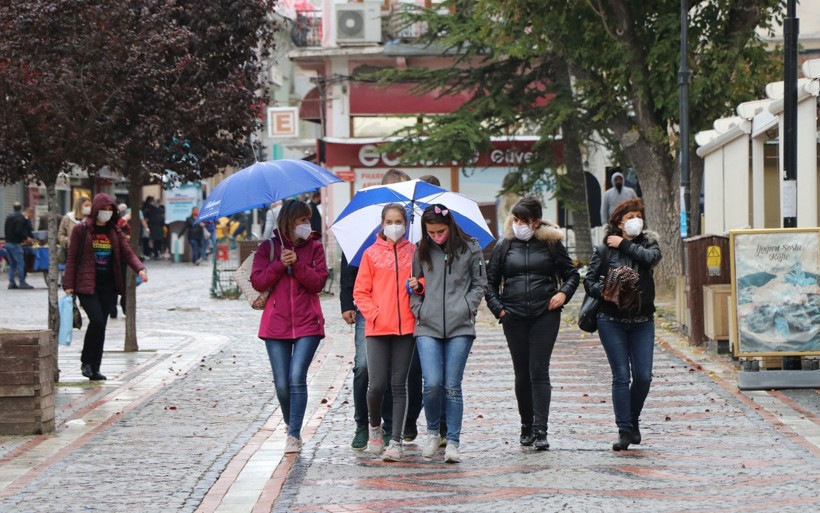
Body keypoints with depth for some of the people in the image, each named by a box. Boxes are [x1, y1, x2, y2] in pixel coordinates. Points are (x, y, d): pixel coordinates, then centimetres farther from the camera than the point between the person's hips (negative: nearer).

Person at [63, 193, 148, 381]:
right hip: (87, 284, -5)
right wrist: (68, 284, -7)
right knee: (97, 321, -18)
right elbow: (71, 258, -2)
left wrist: (140, 268, -12)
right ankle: (86, 361, 1)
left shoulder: (114, 231, 11)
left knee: (101, 325, 5)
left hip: (108, 286, 5)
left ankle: (95, 369, 12)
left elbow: (127, 253, 8)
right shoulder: (81, 230, -3)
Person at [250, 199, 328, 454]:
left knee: (297, 377, -14)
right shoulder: (269, 247, 7)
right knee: (281, 383, 2)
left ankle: (294, 435, -10)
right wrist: (280, 265, -13)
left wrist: (297, 263, -15)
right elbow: (257, 282, -1)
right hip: (276, 325, 1)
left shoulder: (314, 247, 6)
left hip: (307, 324, -1)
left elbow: (319, 282, -4)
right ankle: (290, 425, 26)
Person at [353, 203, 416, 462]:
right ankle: (375, 426, 21)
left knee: (399, 384, 0)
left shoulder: (413, 252, 10)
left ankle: (396, 441, 2)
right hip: (378, 328, -1)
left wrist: (419, 284, -7)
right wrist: (374, 313, -7)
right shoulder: (371, 254, 7)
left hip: (405, 326, 1)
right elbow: (360, 292, 7)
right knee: (377, 385, -8)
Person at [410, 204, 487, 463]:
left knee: (452, 386, -2)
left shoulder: (469, 249, 6)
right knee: (433, 384, -11)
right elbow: (414, 287, 17)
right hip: (428, 327, 1)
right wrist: (418, 310, 3)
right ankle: (432, 431, 14)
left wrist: (467, 308, -2)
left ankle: (453, 442, 5)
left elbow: (480, 283, 10)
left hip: (460, 326, -1)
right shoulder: (421, 253, 10)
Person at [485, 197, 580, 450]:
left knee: (539, 372, -9)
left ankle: (540, 430, -12)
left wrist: (563, 293, -5)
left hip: (545, 315, -2)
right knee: (522, 373, 6)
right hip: (514, 317, 2)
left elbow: (572, 274, 13)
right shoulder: (504, 246, 8)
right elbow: (490, 281, 14)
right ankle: (526, 426, 18)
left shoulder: (551, 244, 4)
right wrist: (497, 308, 3)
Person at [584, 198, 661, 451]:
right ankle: (625, 431, 1)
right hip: (611, 321, -2)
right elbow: (589, 279, 3)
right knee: (621, 376, -4)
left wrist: (624, 245, -8)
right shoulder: (604, 250, 3)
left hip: (642, 321, 2)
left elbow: (652, 257, -15)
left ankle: (633, 419, 23)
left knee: (643, 376, -2)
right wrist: (604, 292, -16)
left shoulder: (648, 243, 7)